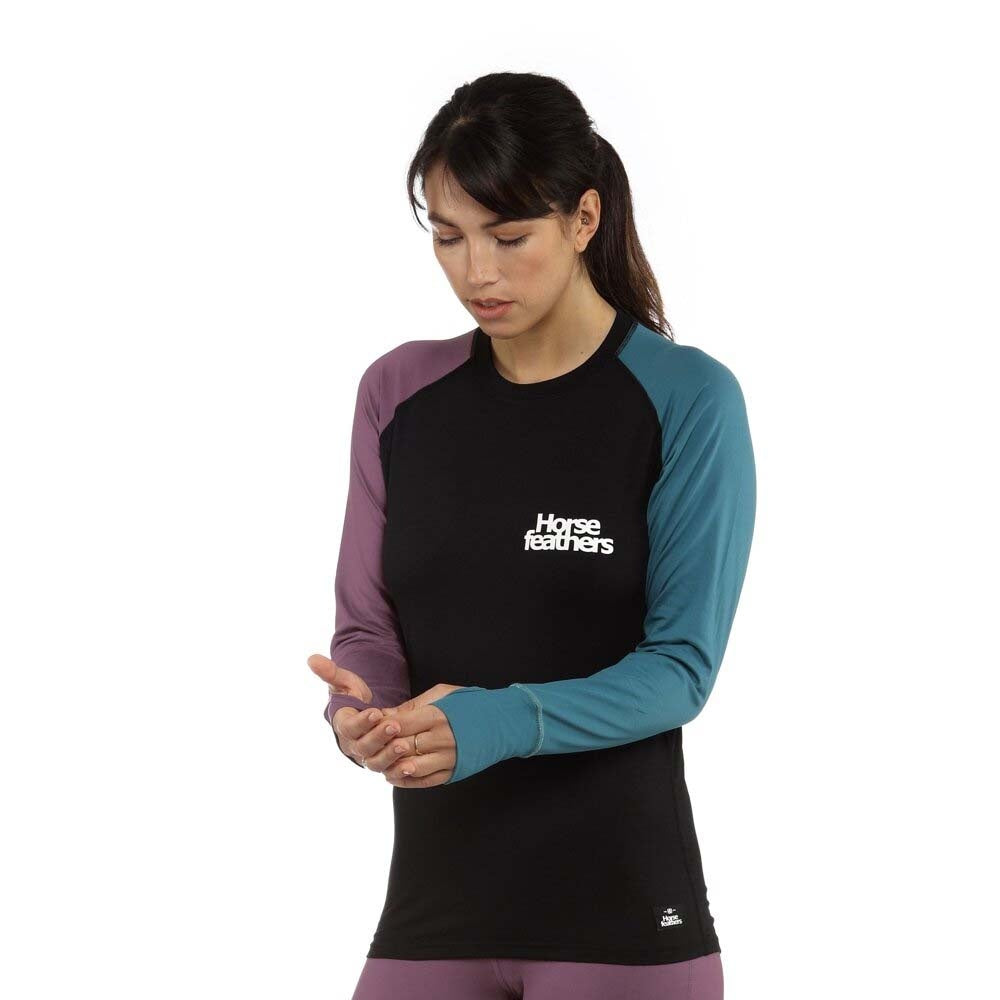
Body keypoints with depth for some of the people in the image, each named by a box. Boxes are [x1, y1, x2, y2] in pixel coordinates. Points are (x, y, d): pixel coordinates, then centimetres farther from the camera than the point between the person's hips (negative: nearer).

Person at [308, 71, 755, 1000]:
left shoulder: (687, 399, -9)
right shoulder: (397, 393, 5)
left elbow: (682, 663, -11)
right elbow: (368, 623, 5)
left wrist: (497, 724, -27)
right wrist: (362, 710, -19)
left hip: (621, 910, -4)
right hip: (433, 897, 4)